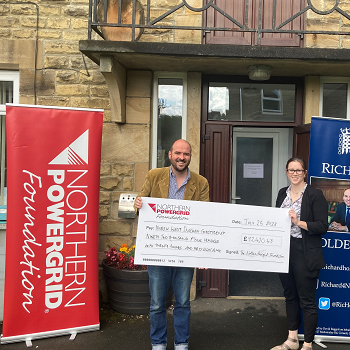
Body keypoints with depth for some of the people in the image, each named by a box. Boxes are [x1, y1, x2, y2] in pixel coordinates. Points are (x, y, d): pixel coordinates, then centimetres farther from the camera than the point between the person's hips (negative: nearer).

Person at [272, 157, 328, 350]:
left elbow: (322, 226, -13)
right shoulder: (282, 193, 10)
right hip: (284, 251, 6)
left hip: (305, 255, -6)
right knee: (290, 296, 17)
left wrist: (299, 222, -23)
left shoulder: (315, 195, -8)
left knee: (307, 300, 4)